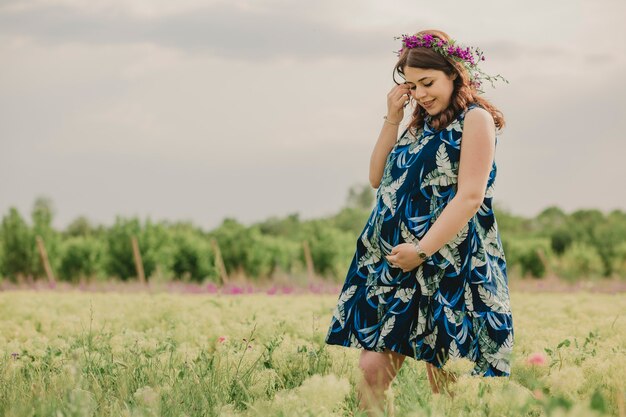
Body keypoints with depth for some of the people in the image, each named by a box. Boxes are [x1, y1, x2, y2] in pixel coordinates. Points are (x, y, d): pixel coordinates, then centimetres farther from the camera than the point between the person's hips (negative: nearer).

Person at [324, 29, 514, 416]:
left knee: (443, 383, -3)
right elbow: (379, 179, 18)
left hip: (447, 265, -7)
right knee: (373, 368, -3)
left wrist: (422, 250, -20)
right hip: (394, 265, 7)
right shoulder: (422, 123, 19)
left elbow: (470, 197, -14)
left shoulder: (475, 119, -5)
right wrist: (392, 119, 9)